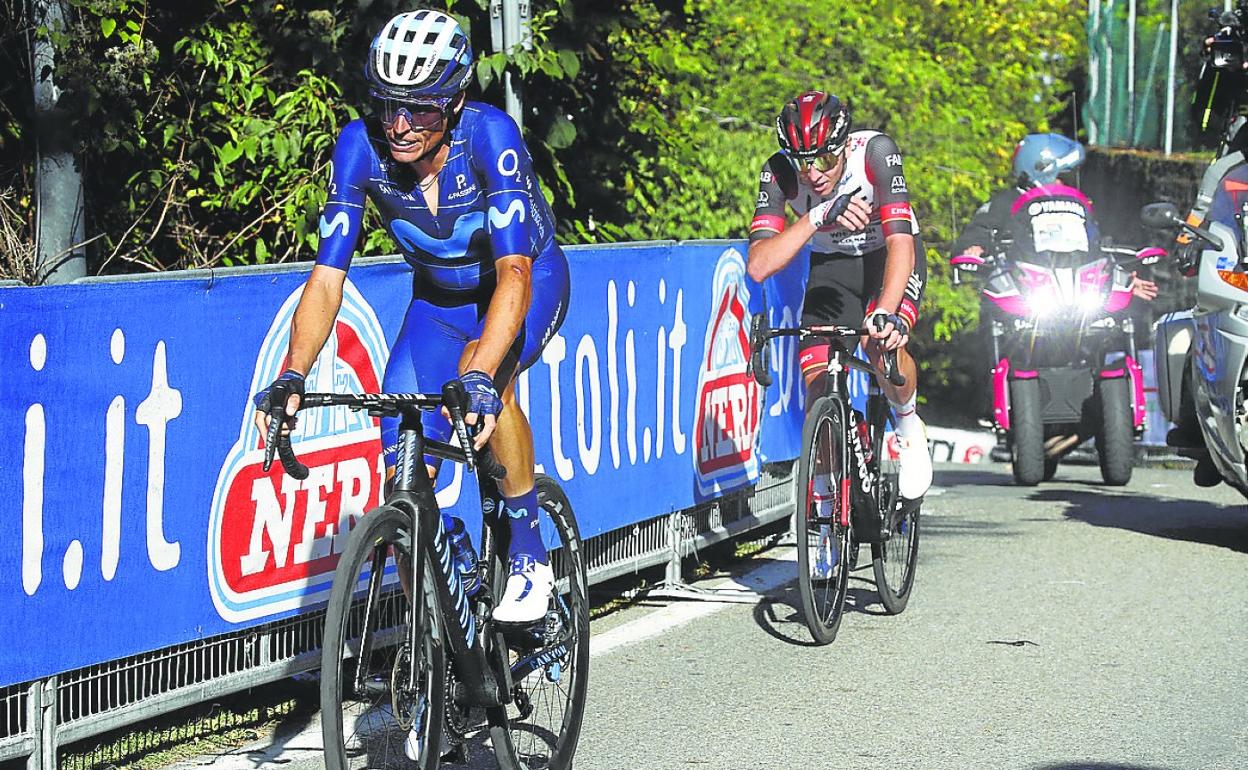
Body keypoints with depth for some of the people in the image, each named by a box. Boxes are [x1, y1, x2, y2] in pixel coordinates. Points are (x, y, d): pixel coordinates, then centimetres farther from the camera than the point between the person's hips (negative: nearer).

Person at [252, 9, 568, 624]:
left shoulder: (489, 134, -34)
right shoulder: (361, 146, -24)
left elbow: (513, 272, -42)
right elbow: (328, 275, -25)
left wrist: (479, 377, -57)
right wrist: (292, 376, -41)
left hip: (527, 282, -4)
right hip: (439, 297, 4)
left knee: (483, 375, -36)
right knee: (404, 475, -10)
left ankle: (529, 556, -18)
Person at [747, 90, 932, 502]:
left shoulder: (875, 151, -30)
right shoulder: (779, 172, -24)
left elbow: (900, 240, -38)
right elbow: (759, 266, -32)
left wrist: (885, 312, -52)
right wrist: (816, 218, -46)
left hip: (890, 255, -2)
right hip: (831, 265, 3)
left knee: (884, 344, -31)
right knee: (819, 388, -12)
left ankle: (909, 424, -2)